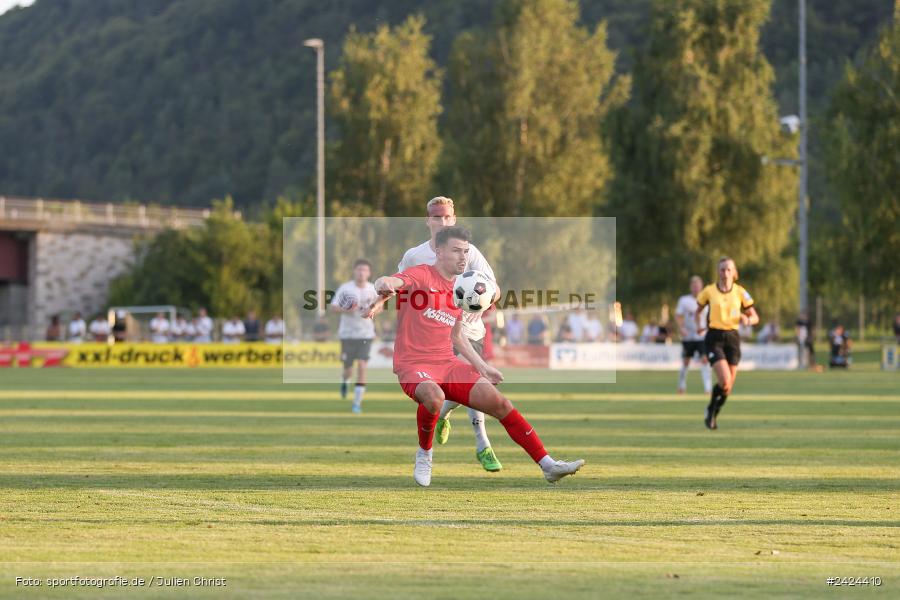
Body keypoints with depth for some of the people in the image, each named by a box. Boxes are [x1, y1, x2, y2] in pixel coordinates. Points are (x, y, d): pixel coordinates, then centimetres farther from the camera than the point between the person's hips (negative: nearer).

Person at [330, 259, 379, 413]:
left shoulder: (373, 289, 0)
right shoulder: (345, 288, -8)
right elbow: (332, 307, -8)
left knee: (362, 367, -13)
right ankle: (344, 380, 45)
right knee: (348, 370, 6)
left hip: (366, 334, 1)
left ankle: (357, 402, -5)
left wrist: (372, 311, -7)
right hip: (347, 334, -1)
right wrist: (346, 311, -27)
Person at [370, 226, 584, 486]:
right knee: (434, 396, -38)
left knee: (499, 403, -6)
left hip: (448, 365, 7)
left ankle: (549, 465, -1)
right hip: (413, 365, -7)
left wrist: (482, 366, 21)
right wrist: (384, 284, -51)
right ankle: (424, 455, -10)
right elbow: (392, 281, -26)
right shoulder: (421, 275, -5)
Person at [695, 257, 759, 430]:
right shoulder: (709, 291, 0)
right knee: (725, 381, -19)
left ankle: (713, 415, 28)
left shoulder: (740, 292, 3)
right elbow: (698, 311, 15)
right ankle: (711, 409, 7)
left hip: (732, 338, 3)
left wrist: (747, 320, -16)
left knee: (728, 386, 4)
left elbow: (755, 317, 7)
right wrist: (699, 325, -5)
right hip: (714, 338, -3)